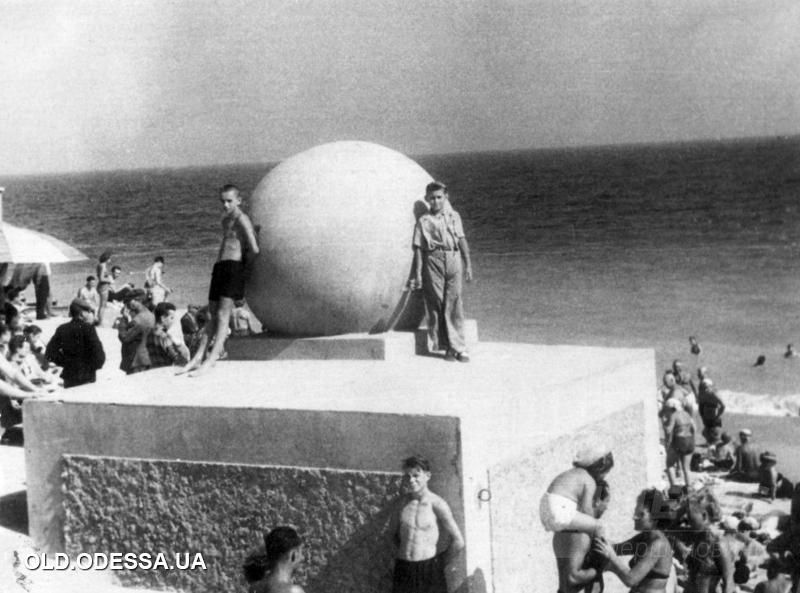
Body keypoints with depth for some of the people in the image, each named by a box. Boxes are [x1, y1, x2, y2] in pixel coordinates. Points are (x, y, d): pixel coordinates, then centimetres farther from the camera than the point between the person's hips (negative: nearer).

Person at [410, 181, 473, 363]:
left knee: (454, 304, -4)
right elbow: (418, 248, 4)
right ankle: (447, 346, 3)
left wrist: (468, 265, 8)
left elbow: (462, 240, 13)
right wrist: (418, 274, -1)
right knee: (436, 304, -2)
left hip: (453, 259, 1)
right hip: (433, 261, -1)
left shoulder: (453, 216, 13)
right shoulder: (424, 221, 7)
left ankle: (459, 347, -4)